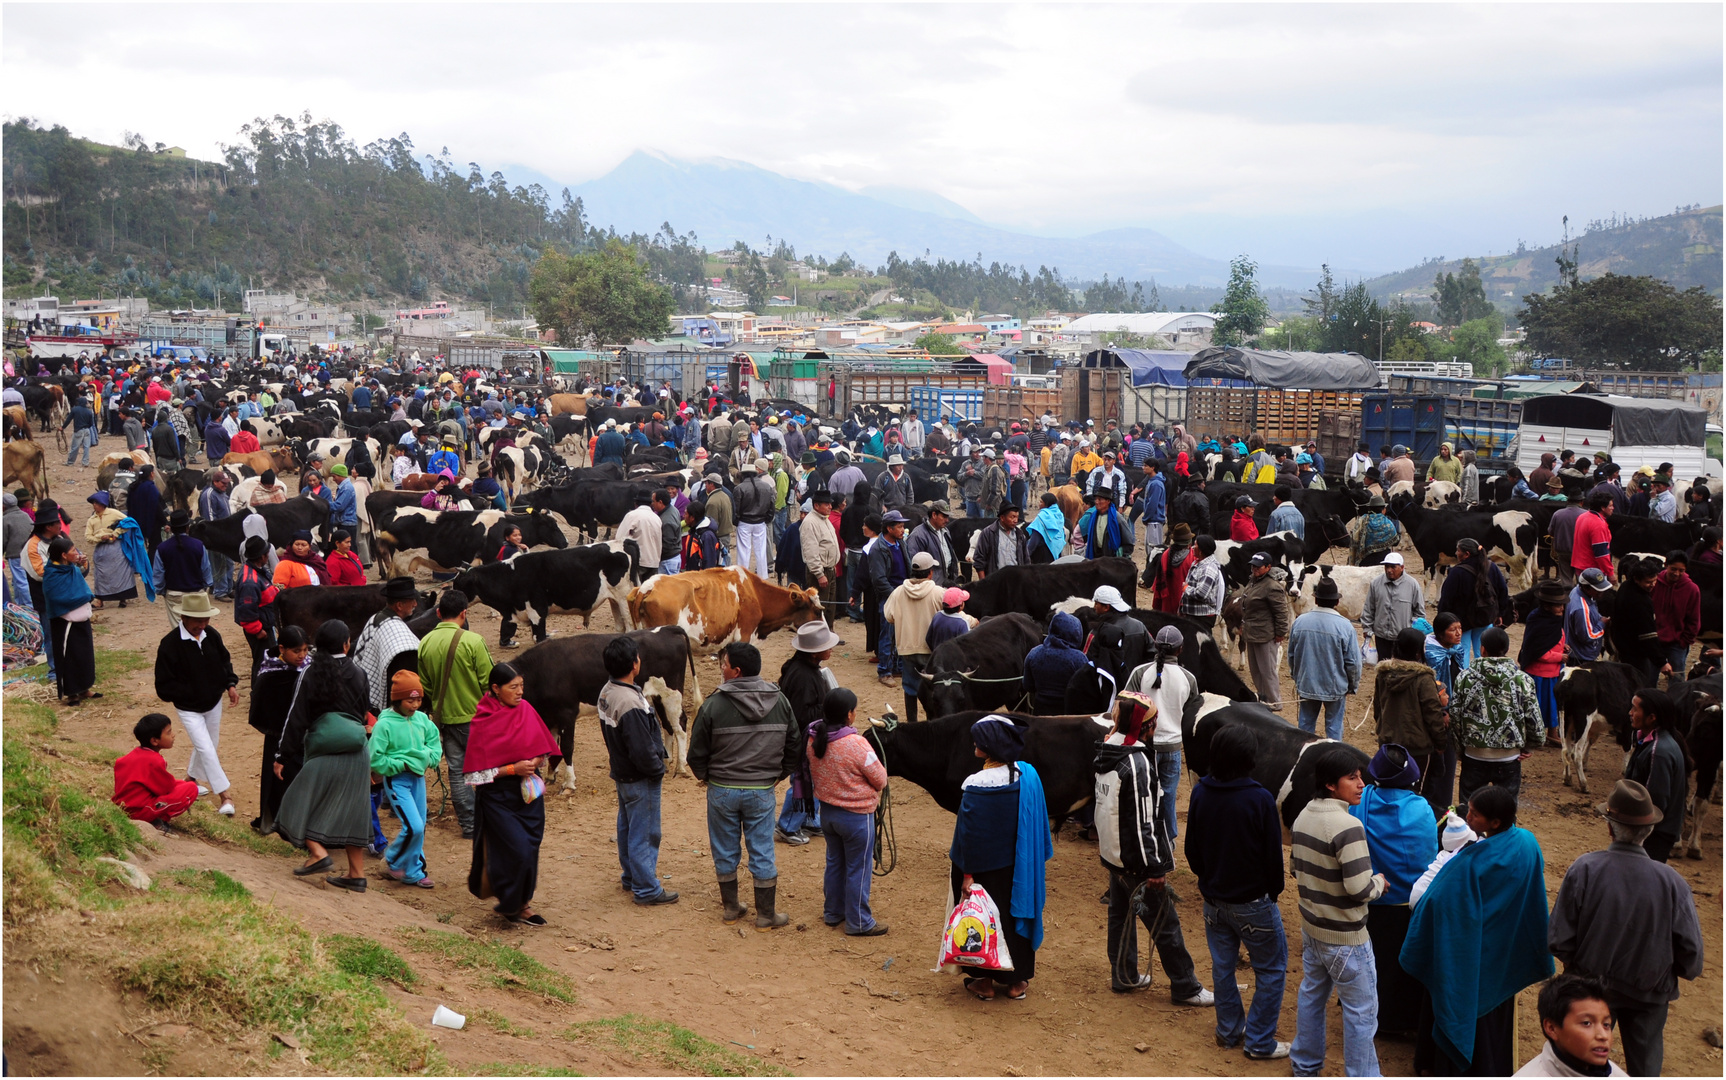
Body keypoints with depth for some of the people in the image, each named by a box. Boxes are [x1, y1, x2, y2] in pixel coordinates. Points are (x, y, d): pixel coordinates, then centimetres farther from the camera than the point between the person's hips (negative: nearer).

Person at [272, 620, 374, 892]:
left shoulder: (310, 674, -6)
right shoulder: (358, 675, 3)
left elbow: (296, 717, -6)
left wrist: (282, 756, -1)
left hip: (323, 754, -4)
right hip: (356, 754, 4)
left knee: (300, 803, 11)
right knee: (351, 810, 9)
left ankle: (318, 852, -7)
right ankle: (357, 874, 10)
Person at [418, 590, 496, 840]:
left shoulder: (425, 643, -1)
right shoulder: (472, 641, -16)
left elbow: (423, 686, 7)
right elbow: (488, 680, -11)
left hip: (444, 717, 4)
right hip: (475, 716, -4)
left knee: (457, 771, 10)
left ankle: (469, 825, 13)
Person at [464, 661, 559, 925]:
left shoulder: (526, 710, 3)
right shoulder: (483, 723, -13)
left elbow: (543, 749, 11)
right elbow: (478, 771, -14)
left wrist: (534, 762, -10)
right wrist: (513, 769, -20)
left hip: (529, 791, 5)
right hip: (498, 796, -5)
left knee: (530, 848, 7)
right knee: (515, 850, -9)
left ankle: (523, 902, 21)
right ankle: (508, 904, 11)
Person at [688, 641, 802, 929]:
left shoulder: (714, 704, -14)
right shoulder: (779, 701, -4)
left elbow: (697, 753, -7)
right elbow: (795, 745, 5)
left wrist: (705, 776, 12)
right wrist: (778, 774, 18)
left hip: (722, 789, -2)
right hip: (762, 790, 2)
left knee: (725, 851, 14)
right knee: (762, 852, 9)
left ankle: (731, 908, 26)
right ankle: (766, 915, 16)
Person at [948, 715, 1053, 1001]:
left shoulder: (975, 785, -23)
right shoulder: (1028, 776, -10)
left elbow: (967, 832, -16)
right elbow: (1039, 824, 0)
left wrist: (966, 873, -8)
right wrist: (1035, 858, 13)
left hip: (984, 869, -4)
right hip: (1019, 868, 4)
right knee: (1017, 912, 19)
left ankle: (984, 981, 24)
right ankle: (1017, 981, 28)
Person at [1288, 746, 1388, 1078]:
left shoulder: (1303, 817, -1)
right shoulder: (1348, 827, -26)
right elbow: (1360, 890, -27)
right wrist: (1379, 882, -8)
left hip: (1311, 926, 8)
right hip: (1345, 938, -8)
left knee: (1311, 995, 23)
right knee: (1361, 1011, 7)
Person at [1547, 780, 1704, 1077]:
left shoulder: (1583, 870, -25)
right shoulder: (1672, 882, -23)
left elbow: (1559, 940, -19)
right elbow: (1691, 951, -15)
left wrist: (1579, 963, 4)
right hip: (1650, 993, 0)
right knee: (1645, 1066, 22)